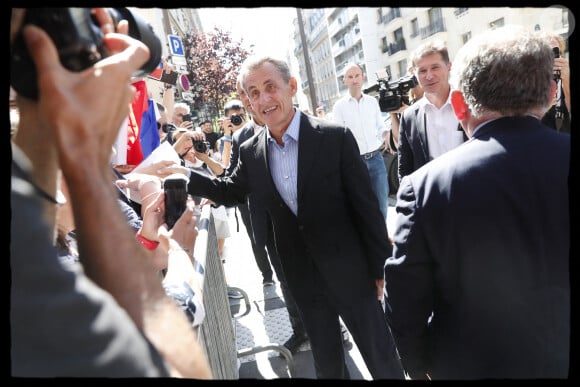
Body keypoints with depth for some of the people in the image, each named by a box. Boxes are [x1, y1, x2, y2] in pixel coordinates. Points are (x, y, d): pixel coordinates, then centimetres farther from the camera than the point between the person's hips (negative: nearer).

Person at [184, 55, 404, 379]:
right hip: (304, 278, 4)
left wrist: (380, 268, -7)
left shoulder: (336, 137, -15)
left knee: (382, 358, 14)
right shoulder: (251, 152, -3)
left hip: (349, 271, -3)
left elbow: (366, 206, -11)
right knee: (327, 362, 23)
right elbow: (231, 191, 14)